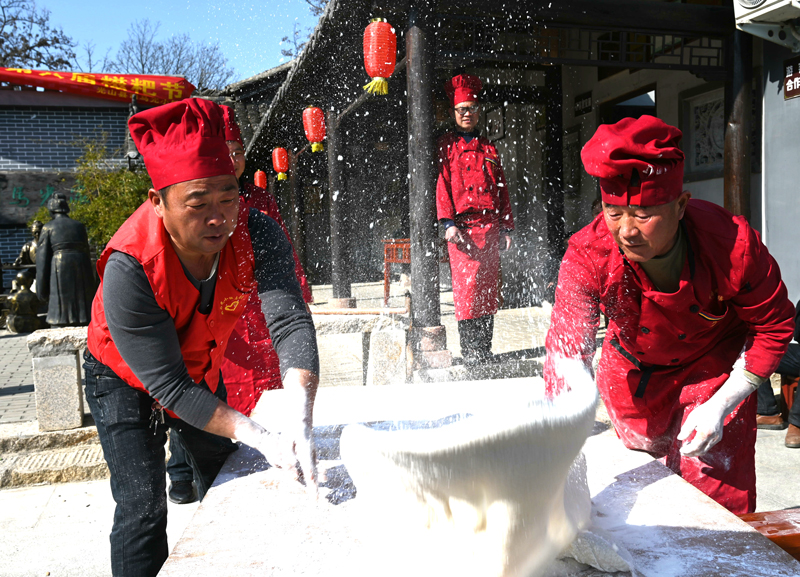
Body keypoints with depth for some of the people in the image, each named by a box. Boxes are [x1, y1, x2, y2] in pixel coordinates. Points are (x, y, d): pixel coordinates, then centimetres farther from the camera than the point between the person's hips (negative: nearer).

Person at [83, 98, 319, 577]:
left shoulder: (256, 234, -31)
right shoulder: (129, 268, -38)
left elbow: (291, 322, -41)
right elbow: (169, 386, -34)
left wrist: (300, 422, -56)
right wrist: (260, 438, -38)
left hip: (203, 370, 4)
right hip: (126, 381, -4)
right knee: (144, 508, -11)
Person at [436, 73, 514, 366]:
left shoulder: (488, 148, 19)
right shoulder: (446, 146, 7)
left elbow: (502, 189, 18)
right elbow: (441, 185, -1)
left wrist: (506, 227, 11)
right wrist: (448, 223, -12)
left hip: (490, 228, 4)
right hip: (461, 228, -4)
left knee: (489, 291, 6)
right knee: (467, 288, -7)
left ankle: (485, 353, 16)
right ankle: (470, 354, 1)